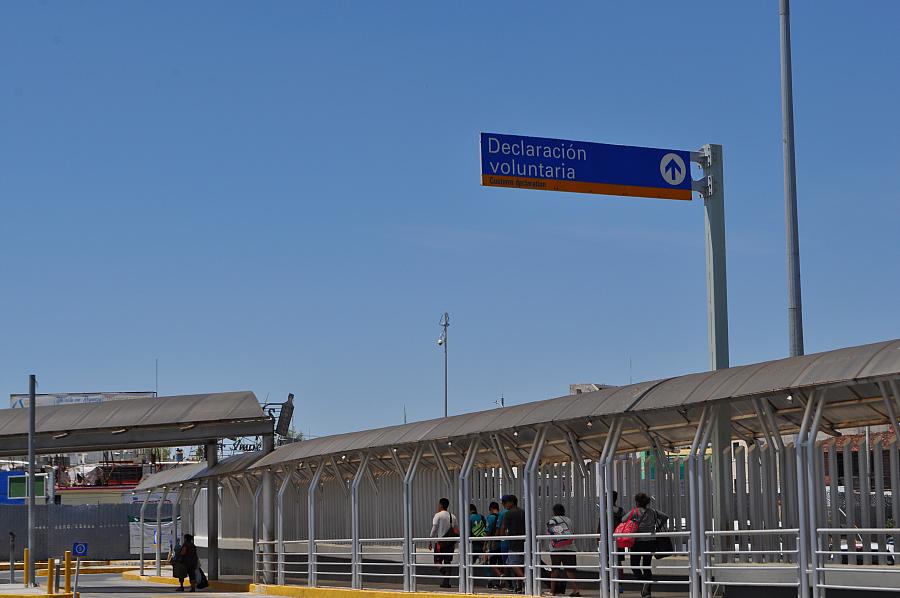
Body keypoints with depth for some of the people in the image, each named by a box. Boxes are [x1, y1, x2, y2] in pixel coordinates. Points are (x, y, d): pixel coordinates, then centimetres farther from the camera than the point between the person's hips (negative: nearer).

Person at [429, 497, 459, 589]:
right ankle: (446, 581, 3)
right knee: (447, 562, 8)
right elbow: (457, 531, 12)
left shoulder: (438, 515, -6)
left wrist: (430, 541, -4)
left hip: (441, 541, -5)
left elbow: (434, 529, -11)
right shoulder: (453, 516, 11)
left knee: (437, 561, 1)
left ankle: (445, 573, -25)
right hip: (450, 542, 5)